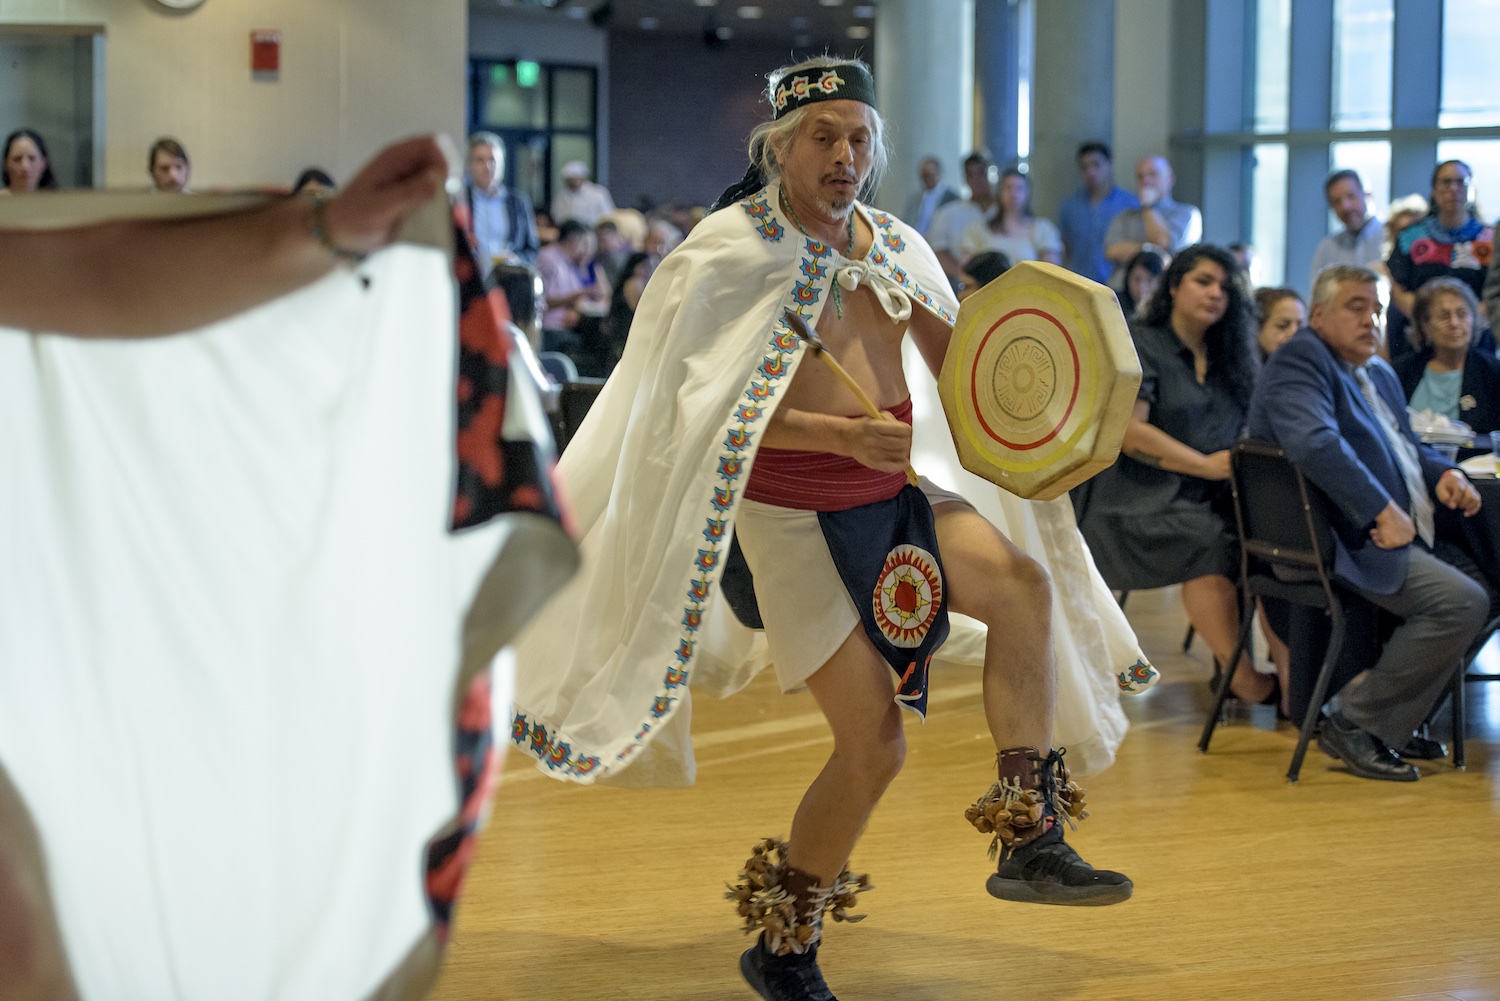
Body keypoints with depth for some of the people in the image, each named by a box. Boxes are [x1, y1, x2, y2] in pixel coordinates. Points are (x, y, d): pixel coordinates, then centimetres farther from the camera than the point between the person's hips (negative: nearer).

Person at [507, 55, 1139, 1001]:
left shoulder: (894, 246, 5)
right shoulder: (730, 252, -11)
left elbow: (961, 370, 15)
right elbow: (708, 407, -16)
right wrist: (848, 435, -25)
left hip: (892, 495, 5)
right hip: (790, 516, -5)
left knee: (1023, 582, -22)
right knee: (874, 741, -7)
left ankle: (1031, 839, -16)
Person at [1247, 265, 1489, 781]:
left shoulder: (1380, 375, 23)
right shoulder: (1301, 360, -9)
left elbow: (1408, 446, 32)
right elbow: (1315, 443, -26)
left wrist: (1444, 473, 9)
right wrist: (1383, 511, -29)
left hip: (1404, 531, 11)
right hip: (1347, 544, -11)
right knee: (1462, 601, -24)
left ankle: (1408, 713, 10)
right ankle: (1354, 724, -14)